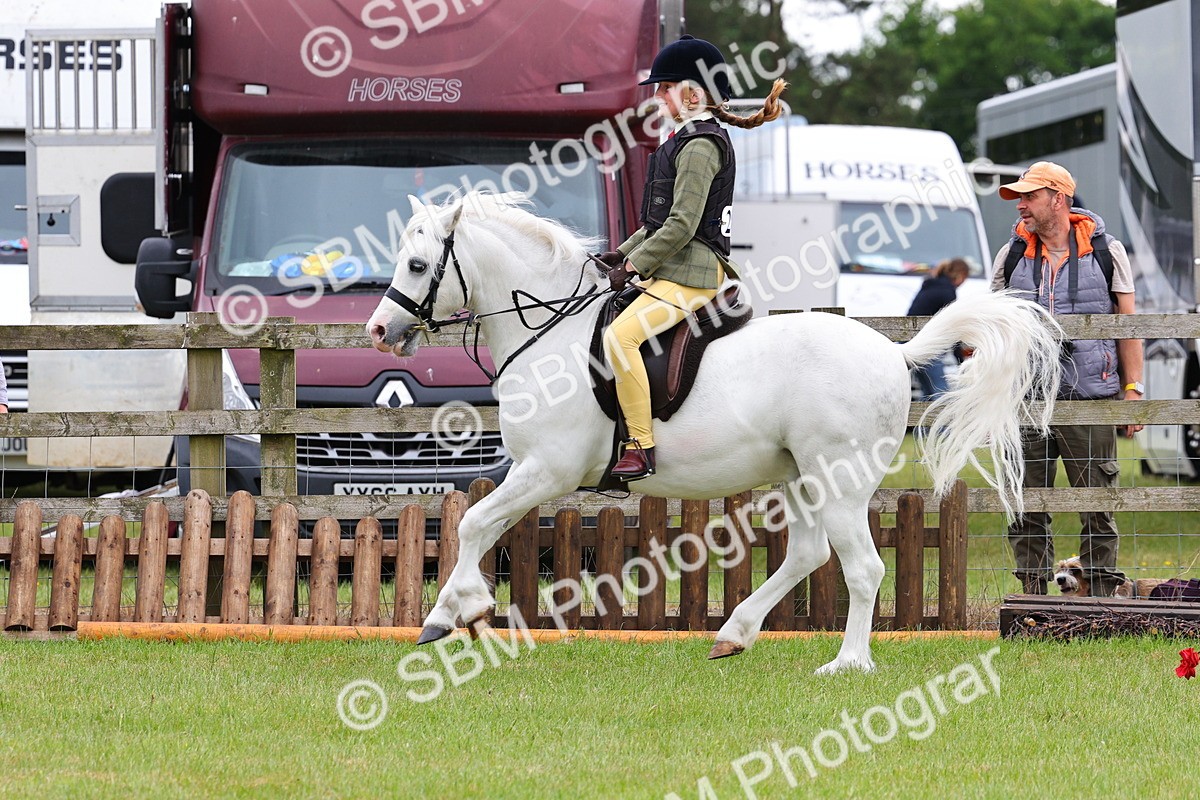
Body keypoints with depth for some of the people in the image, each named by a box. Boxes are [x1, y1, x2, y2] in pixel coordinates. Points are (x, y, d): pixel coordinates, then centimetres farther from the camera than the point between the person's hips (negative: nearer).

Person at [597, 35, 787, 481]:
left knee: (620, 336, -27)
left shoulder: (699, 147, -13)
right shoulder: (686, 140, 19)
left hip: (690, 272, -11)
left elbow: (682, 225, -20)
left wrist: (633, 266, -16)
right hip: (671, 271, 11)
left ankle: (640, 446, -28)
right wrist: (624, 253, 14)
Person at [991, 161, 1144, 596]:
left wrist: (1133, 388, 1)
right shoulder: (1012, 255, 10)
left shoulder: (1106, 251, 4)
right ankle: (1032, 601, 8)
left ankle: (1101, 600, 3)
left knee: (1097, 509, -2)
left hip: (1091, 397, -2)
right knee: (1026, 511, 2)